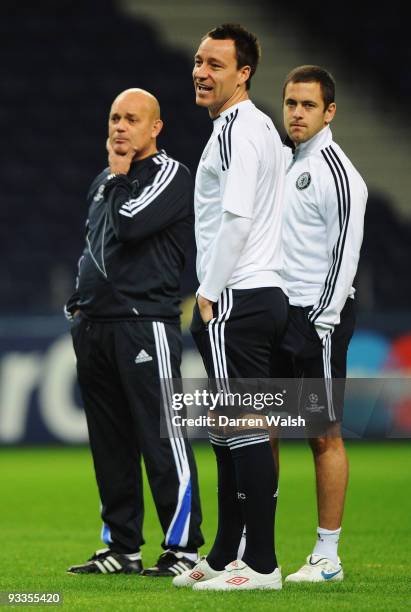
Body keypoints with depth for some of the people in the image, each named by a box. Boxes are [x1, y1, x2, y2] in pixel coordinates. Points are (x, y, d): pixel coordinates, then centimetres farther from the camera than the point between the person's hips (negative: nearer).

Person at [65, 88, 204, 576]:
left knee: (162, 440, -9)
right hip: (94, 327, 8)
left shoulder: (170, 176, -4)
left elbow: (128, 225, -18)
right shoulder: (103, 183, 21)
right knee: (109, 444, 9)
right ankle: (121, 548, 15)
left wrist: (120, 176, -3)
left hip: (145, 323, -8)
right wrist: (80, 304, 19)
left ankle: (182, 547, -7)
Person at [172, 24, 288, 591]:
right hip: (264, 293, 11)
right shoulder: (261, 127, 21)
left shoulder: (236, 128, -11)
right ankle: (224, 558, 18)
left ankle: (260, 564, -10)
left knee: (245, 430, -10)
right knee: (230, 432, 13)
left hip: (236, 299, -11)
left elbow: (237, 216, -21)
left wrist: (209, 294, -14)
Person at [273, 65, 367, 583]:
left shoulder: (336, 172, -9)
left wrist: (323, 322, -18)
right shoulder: (286, 164, 16)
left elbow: (344, 253, -15)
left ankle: (327, 555, -1)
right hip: (278, 314, 8)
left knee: (324, 434, -5)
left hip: (316, 317, -8)